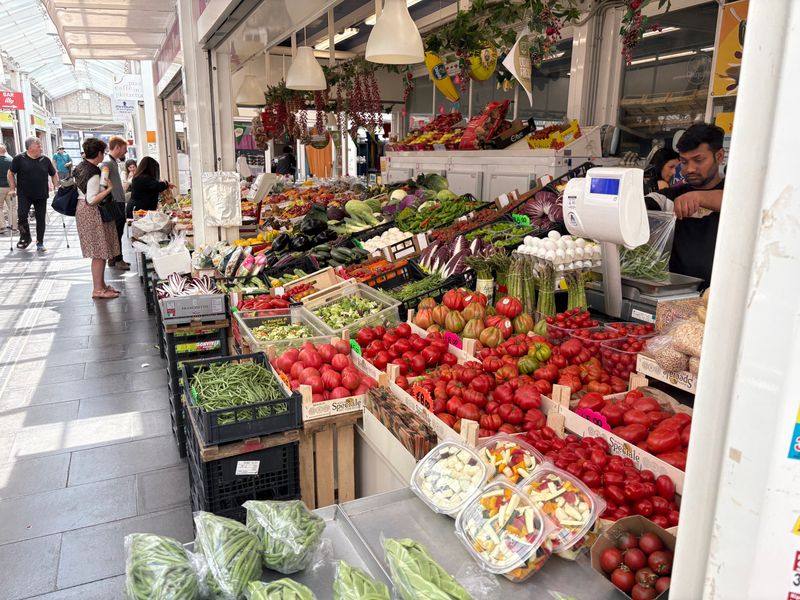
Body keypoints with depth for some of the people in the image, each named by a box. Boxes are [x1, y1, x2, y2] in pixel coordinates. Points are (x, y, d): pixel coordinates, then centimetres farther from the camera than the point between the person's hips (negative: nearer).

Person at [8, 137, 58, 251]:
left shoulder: (45, 160, 3)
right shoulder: (19, 159, -4)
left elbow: (54, 174, 15)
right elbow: (11, 173, 3)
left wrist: (56, 187, 5)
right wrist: (12, 188, -2)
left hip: (41, 195, 2)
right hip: (24, 195, -2)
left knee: (41, 219, 4)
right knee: (21, 216, -10)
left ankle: (40, 243, 14)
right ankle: (25, 238, 12)